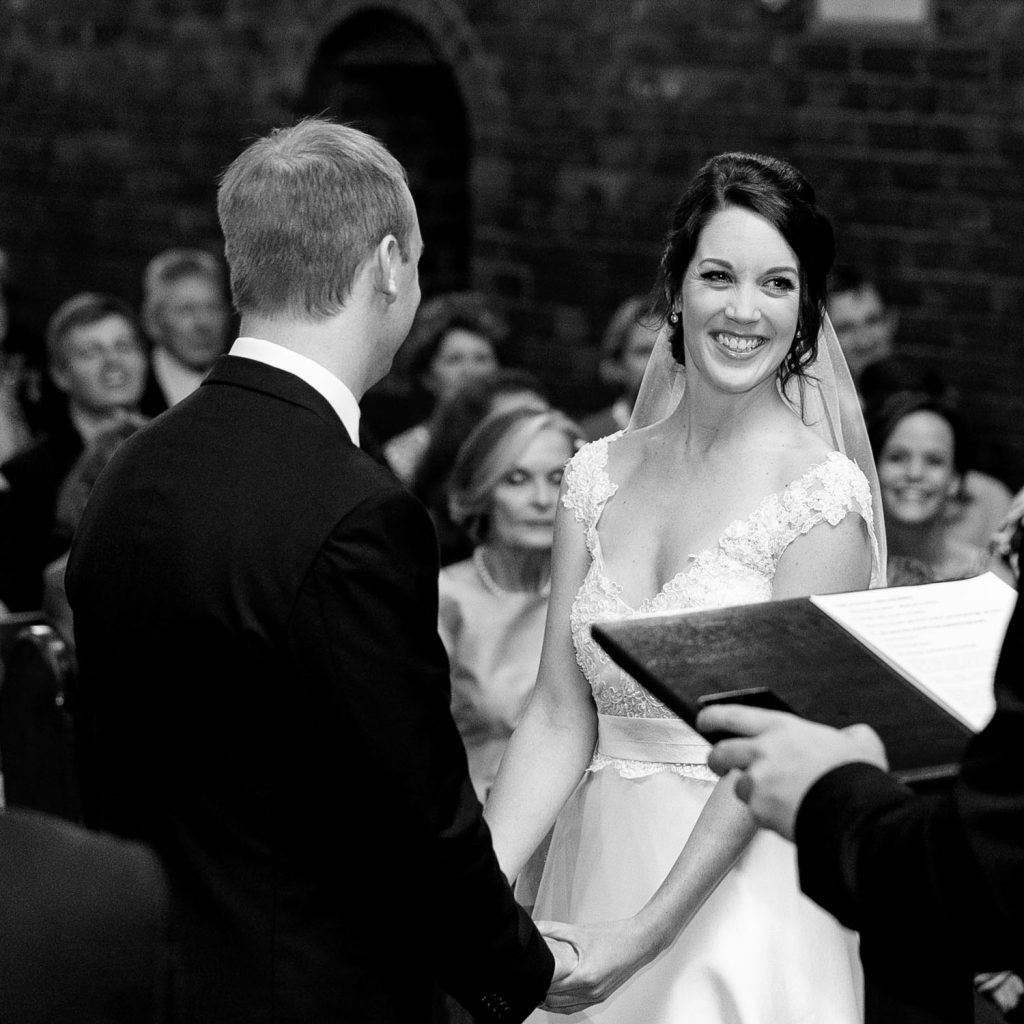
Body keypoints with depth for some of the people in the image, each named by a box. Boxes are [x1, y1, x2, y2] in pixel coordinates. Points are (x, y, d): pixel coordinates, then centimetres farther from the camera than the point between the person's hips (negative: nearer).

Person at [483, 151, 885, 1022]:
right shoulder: (599, 475, 4)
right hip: (595, 867, 5)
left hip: (740, 887, -5)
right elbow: (559, 719, 1)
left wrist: (645, 934, -21)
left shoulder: (823, 495, -10)